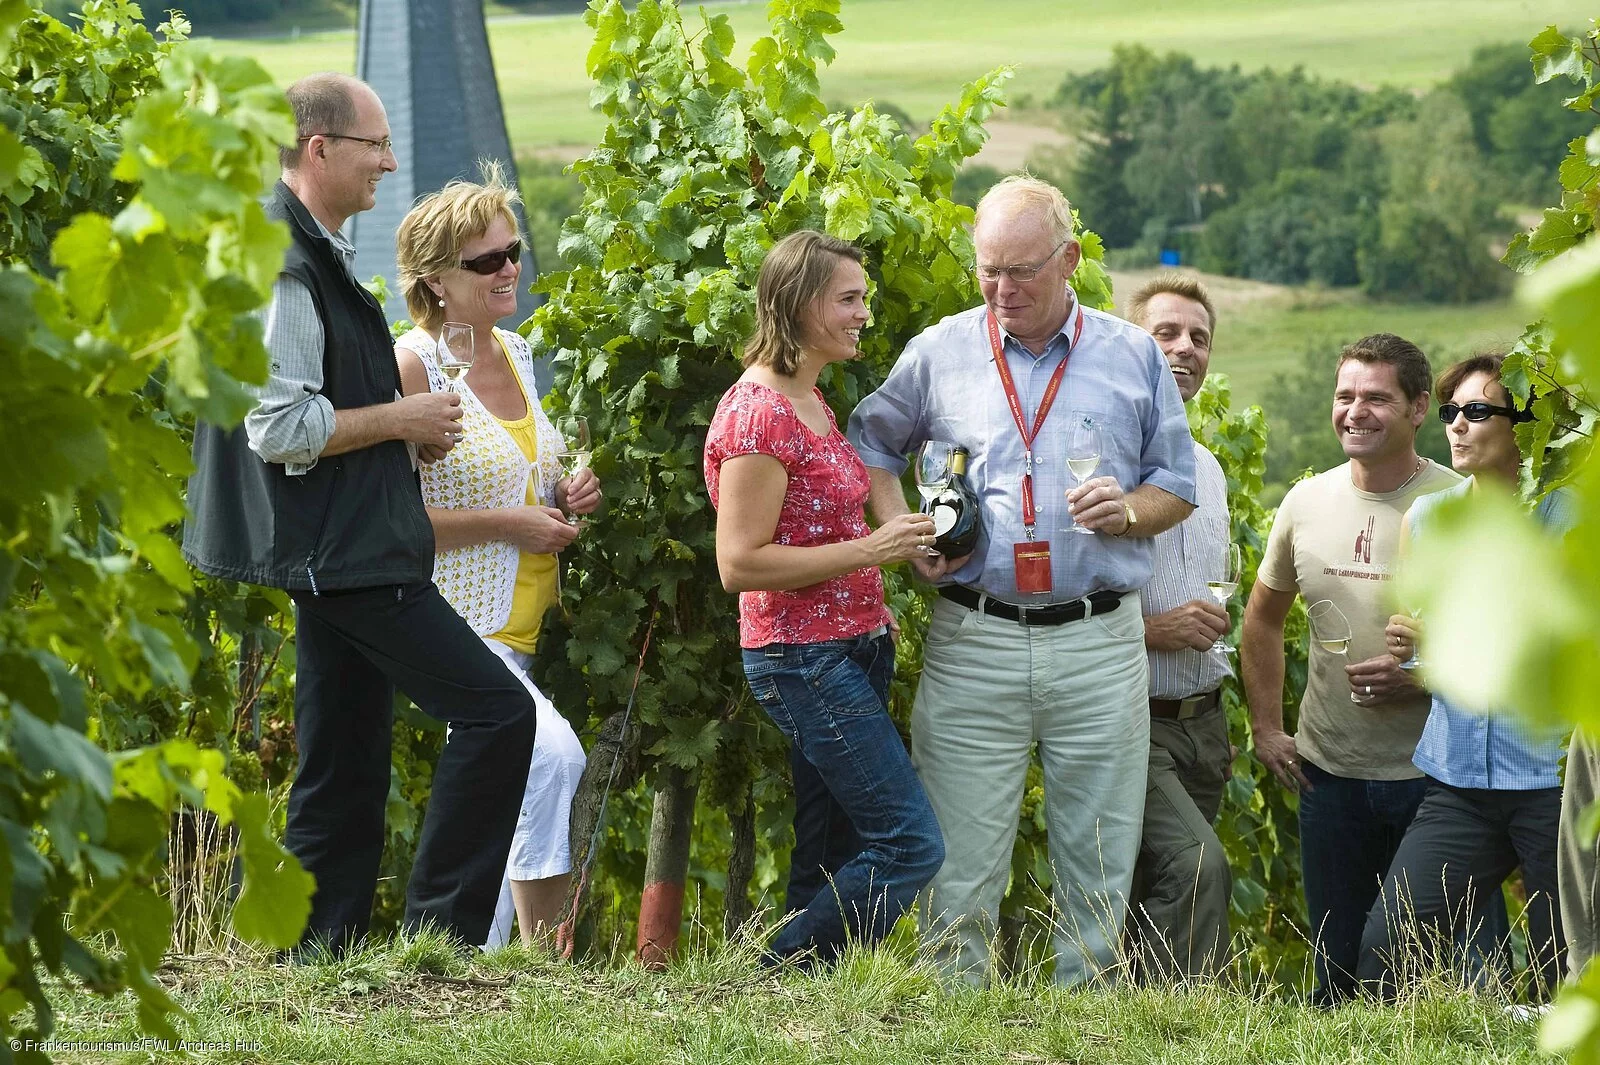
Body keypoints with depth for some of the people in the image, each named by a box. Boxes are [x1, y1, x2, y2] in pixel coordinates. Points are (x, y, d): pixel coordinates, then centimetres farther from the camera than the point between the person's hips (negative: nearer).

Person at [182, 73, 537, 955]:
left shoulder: (314, 254, 16)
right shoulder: (284, 266, -16)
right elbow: (279, 429, -22)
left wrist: (406, 433, 11)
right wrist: (401, 421, -12)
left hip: (342, 555, 11)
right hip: (342, 553, -11)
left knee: (345, 776, 11)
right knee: (496, 712, -11)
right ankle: (440, 933, -7)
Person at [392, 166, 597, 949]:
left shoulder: (515, 355, 12)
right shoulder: (413, 366, -13)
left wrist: (565, 496, 6)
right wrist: (505, 523, -18)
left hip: (522, 628, 9)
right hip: (458, 622, -9)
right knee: (552, 755, -26)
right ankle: (542, 955, -21)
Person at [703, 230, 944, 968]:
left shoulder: (809, 402, 16)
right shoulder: (758, 412, -15)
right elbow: (739, 562, -19)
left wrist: (904, 543, 13)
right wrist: (868, 551, -21)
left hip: (850, 651, 10)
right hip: (804, 658, -10)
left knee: (829, 857, 9)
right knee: (911, 845, -13)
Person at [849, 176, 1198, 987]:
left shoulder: (1132, 357, 9)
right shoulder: (940, 353, 9)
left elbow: (1177, 490, 14)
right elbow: (870, 443, 22)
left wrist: (1126, 511, -8)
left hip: (1099, 642, 0)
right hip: (973, 644, 0)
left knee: (1098, 863, 3)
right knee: (960, 861, -2)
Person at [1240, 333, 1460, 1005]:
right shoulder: (1306, 503, 4)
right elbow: (1263, 618, 19)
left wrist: (1424, 677, -21)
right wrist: (1265, 728, 12)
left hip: (1433, 773, -4)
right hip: (1329, 770, 4)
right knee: (1336, 971, 11)